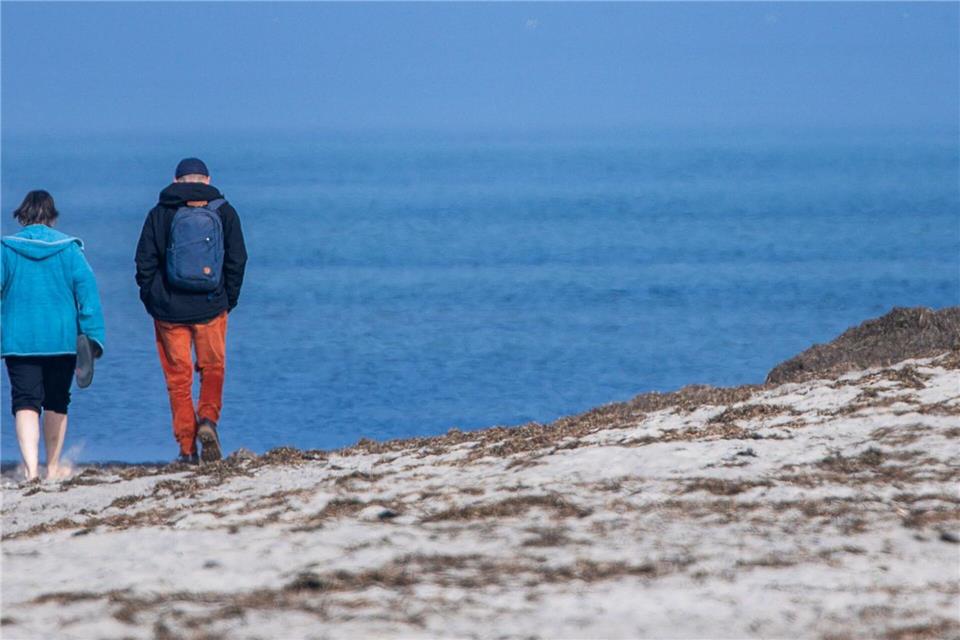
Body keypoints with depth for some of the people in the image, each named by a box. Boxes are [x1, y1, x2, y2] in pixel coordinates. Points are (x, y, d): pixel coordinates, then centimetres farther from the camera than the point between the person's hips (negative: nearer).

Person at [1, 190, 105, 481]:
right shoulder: (69, 248, -1)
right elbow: (88, 292, -3)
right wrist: (93, 337, 0)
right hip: (62, 339, 1)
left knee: (26, 403, -4)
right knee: (56, 402, 17)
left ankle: (30, 467, -23)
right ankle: (53, 467, 26)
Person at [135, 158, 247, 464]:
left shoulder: (159, 214, 0)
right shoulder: (224, 212, 2)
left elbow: (145, 263, -1)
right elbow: (237, 261, 2)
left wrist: (152, 302, 9)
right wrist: (229, 299, 12)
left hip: (170, 310, 0)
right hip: (211, 307, 0)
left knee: (178, 376, 6)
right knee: (213, 368, 16)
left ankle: (187, 448, 3)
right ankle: (208, 420, -9)